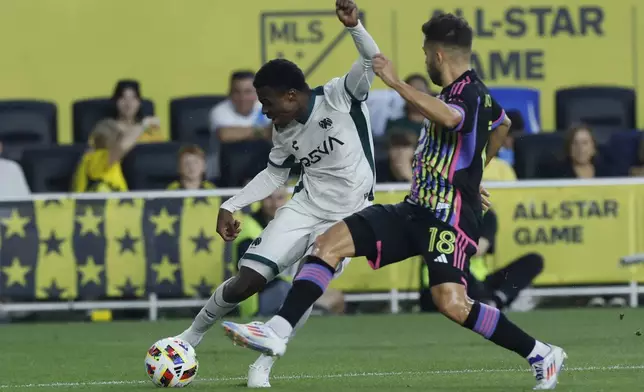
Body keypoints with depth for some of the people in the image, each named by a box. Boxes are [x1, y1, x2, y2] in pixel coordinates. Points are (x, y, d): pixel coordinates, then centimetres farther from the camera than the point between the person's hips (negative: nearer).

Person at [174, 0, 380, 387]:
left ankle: (263, 366, -2)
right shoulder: (284, 133, 1)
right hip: (306, 206, 4)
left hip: (347, 216, -4)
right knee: (246, 282, -5)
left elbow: (371, 62, -27)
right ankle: (193, 335, 17)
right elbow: (275, 174, 17)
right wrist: (231, 206, 10)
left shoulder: (339, 97, -14)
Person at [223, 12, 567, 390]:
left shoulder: (470, 93, -13)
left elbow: (448, 117, -39)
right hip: (417, 210, 10)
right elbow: (502, 124, 37)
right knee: (329, 242, -4)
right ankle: (278, 331, -8)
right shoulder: (462, 91, 15)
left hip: (451, 217, -10)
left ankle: (542, 355, -9)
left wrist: (396, 82, -33)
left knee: (451, 302, -26)